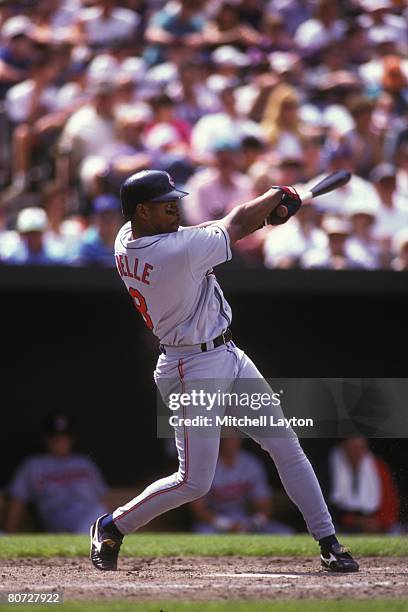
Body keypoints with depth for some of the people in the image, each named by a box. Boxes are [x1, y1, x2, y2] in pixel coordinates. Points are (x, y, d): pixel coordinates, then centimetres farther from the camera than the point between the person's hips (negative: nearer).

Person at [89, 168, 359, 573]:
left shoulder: (126, 240, -1)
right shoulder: (180, 250, -27)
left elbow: (214, 231, 8)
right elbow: (235, 225, -10)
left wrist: (267, 212, -3)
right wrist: (277, 194, 8)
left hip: (229, 357, 10)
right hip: (194, 369, -10)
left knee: (287, 448, 9)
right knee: (195, 482, -3)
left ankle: (328, 541, 14)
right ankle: (111, 527, 15)